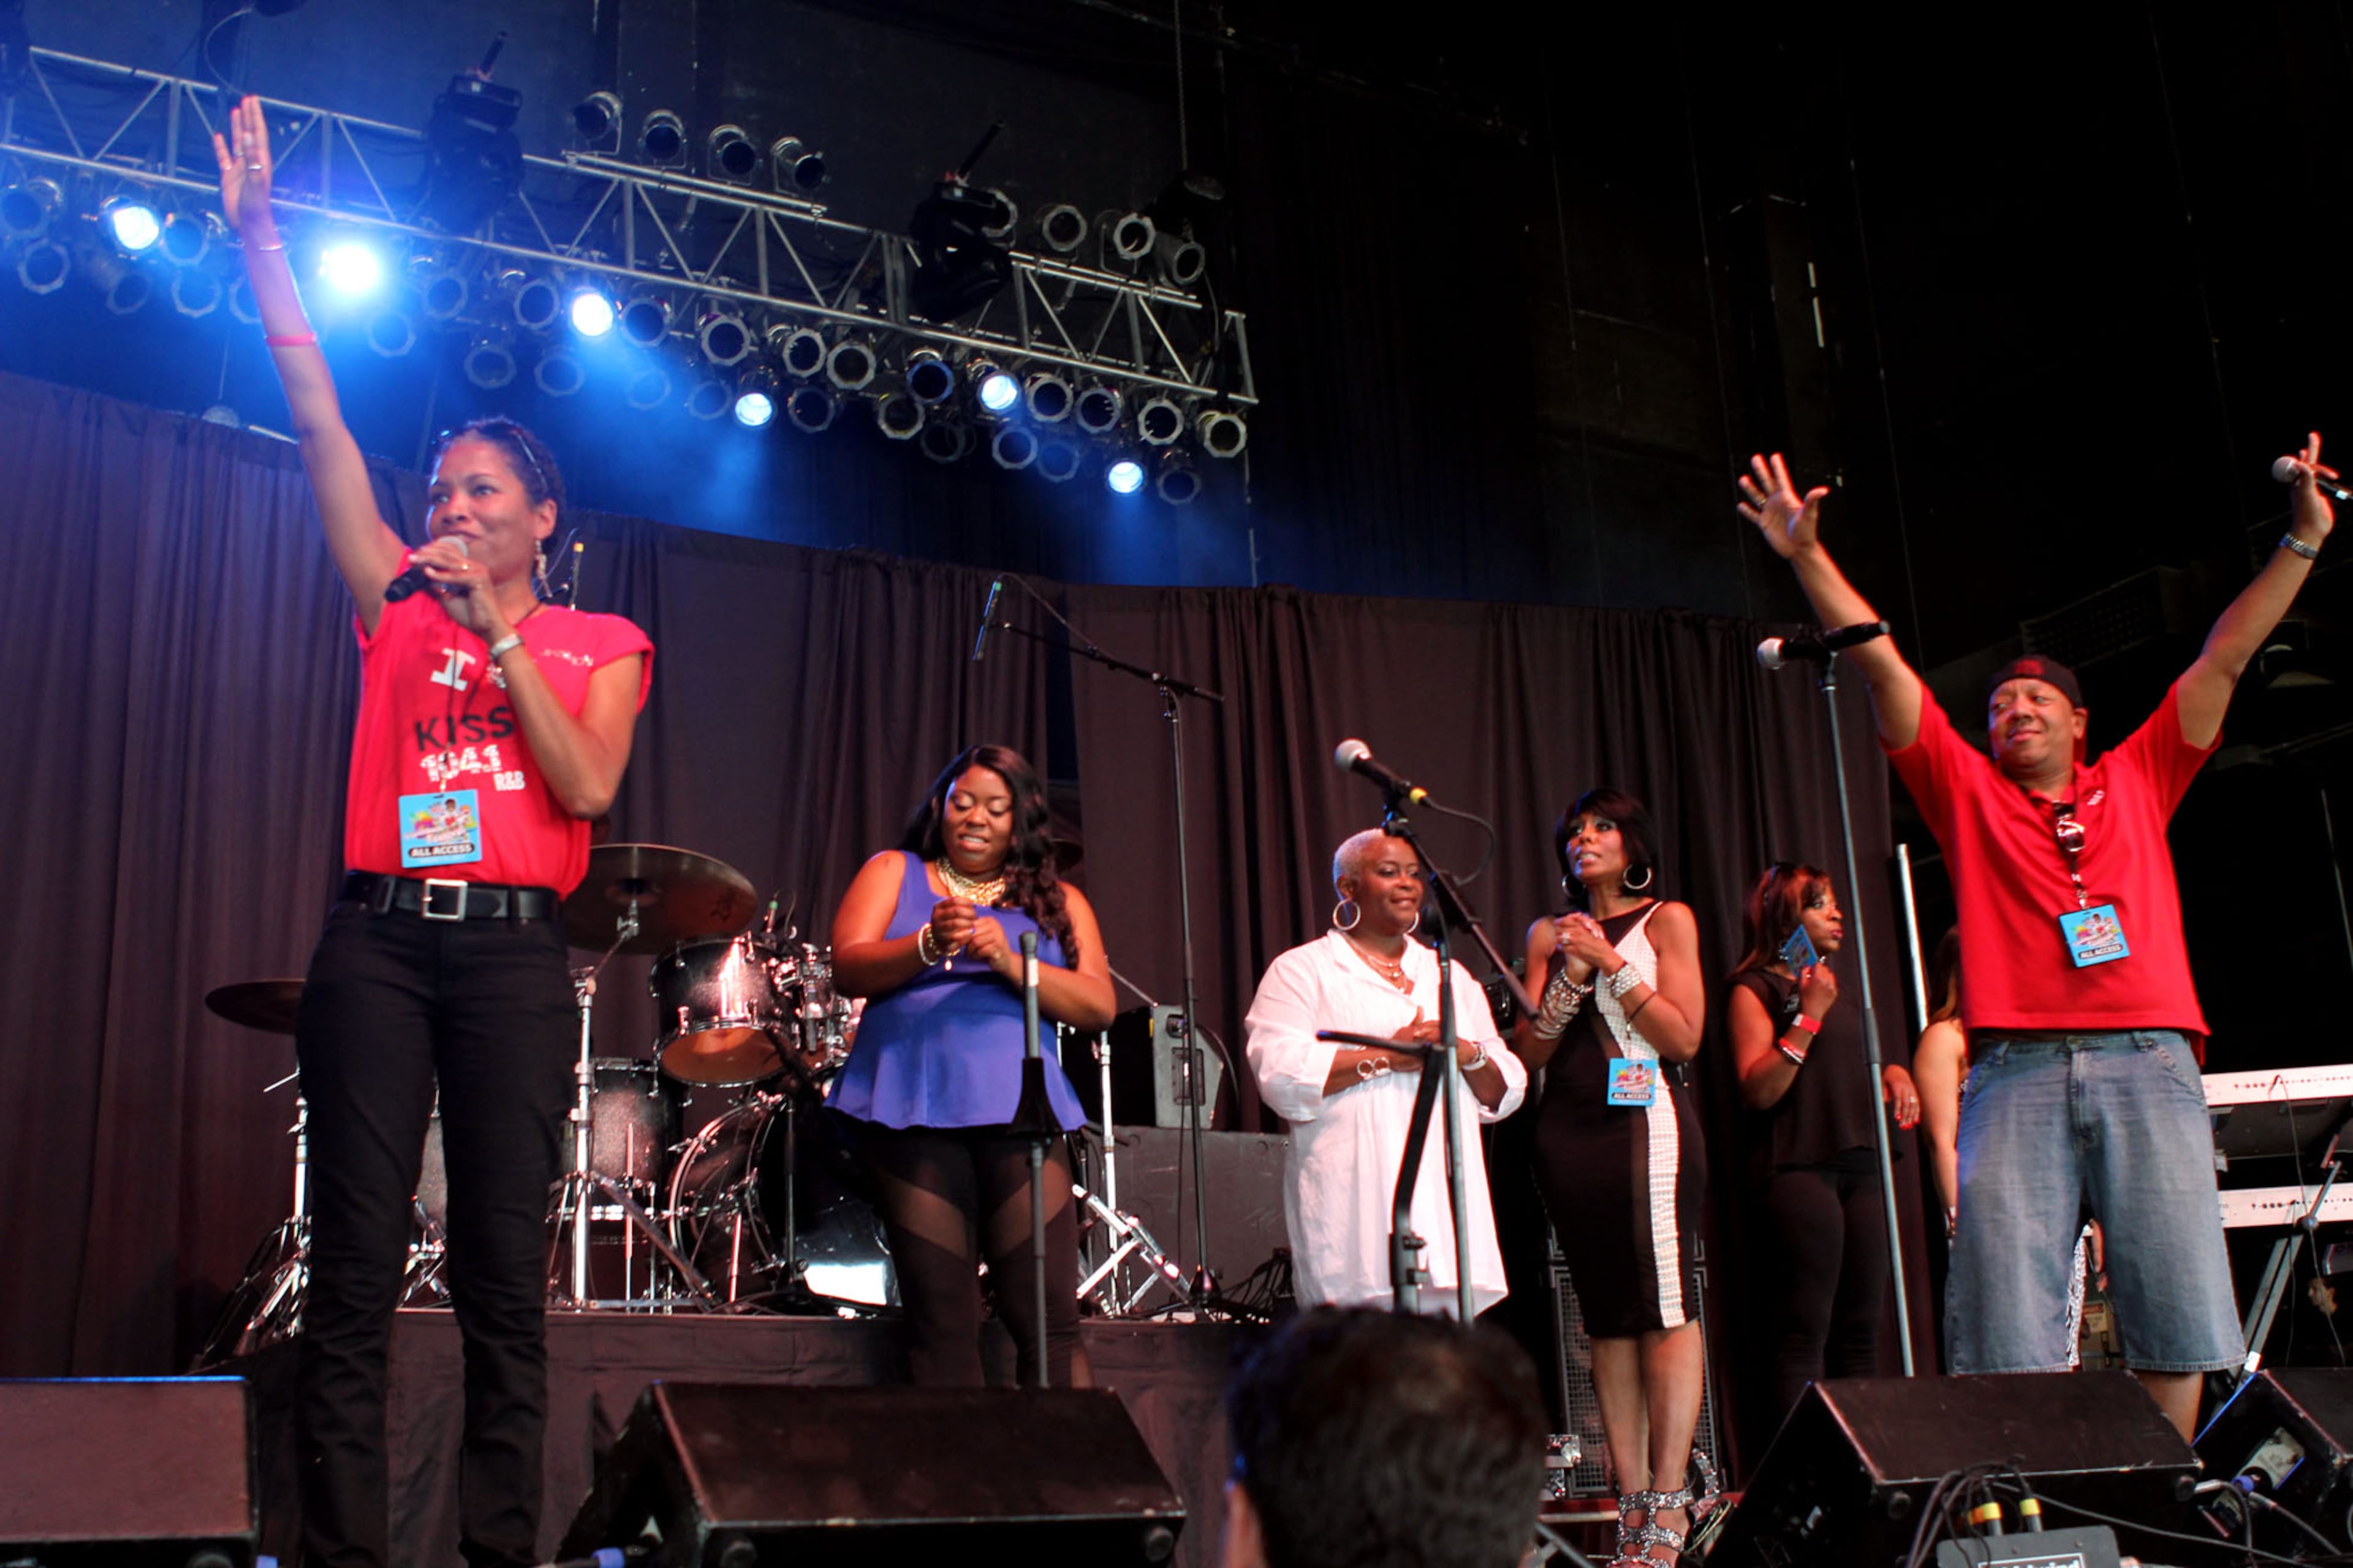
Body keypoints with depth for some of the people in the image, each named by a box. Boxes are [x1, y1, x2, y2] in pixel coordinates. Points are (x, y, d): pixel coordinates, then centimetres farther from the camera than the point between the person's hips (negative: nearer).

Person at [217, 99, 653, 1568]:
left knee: (505, 1269, 0)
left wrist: (500, 631, -7)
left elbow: (588, 787, -8)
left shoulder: (600, 646, 10)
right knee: (357, 1264, -2)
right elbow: (321, 419, 8)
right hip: (378, 942, 1)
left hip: (512, 951, -1)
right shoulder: (400, 611, 13)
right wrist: (262, 240, 5)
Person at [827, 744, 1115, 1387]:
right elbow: (848, 971, 1)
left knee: (1050, 1321, -8)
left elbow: (1098, 1008, 5)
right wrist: (928, 947, -17)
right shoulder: (894, 872, 16)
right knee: (943, 1326, -3)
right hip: (915, 1110, -1)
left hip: (1019, 1110, 1)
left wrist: (1010, 961, -10)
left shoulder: (1057, 900, 18)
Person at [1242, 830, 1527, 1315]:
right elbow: (1280, 1076, -8)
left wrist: (1469, 1054, -2)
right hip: (1356, 1200, -4)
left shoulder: (1450, 976, 23)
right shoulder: (1301, 971, 7)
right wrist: (1385, 1057, -11)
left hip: (1444, 1196, 4)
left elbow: (1505, 1096, 19)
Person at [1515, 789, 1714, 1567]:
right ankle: (1631, 1501, 4)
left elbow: (1684, 1037, -3)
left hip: (1646, 1124, -3)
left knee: (1667, 1308, -11)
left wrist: (1612, 963, -8)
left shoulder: (1668, 920, 7)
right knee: (1606, 1320, 3)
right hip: (1569, 1135, 4)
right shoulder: (1549, 934, 16)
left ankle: (1669, 1501, -8)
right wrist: (1570, 975, -5)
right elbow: (1529, 1052, 9)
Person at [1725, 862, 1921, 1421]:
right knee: (1805, 1331, -11)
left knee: (1861, 1328, 4)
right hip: (1801, 1169, -8)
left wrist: (1893, 1071, 11)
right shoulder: (1755, 989, 0)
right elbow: (1758, 1089, -11)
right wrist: (1809, 1013, -13)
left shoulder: (1834, 987, 23)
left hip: (1860, 1166, 8)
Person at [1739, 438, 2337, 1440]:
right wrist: (1809, 558, 5)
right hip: (2016, 1069, -1)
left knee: (2173, 1300, -1)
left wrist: (2303, 541, 18)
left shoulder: (2138, 779, 21)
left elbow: (2225, 656, 20)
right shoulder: (1967, 791, 17)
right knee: (2009, 1314, -7)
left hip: (2148, 1061, 2)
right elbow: (1882, 666, 11)